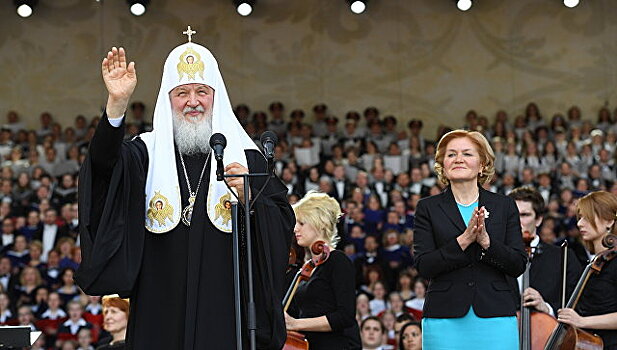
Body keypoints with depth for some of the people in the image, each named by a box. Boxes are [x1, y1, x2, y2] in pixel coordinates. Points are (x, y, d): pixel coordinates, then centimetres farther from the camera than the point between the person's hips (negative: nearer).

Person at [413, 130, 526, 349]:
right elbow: (424, 266, -4)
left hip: (495, 317, 1)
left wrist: (486, 240, -13)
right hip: (445, 320, -1)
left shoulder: (504, 206, 9)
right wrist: (464, 240, -15)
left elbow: (518, 265, 2)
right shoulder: (428, 208, 6)